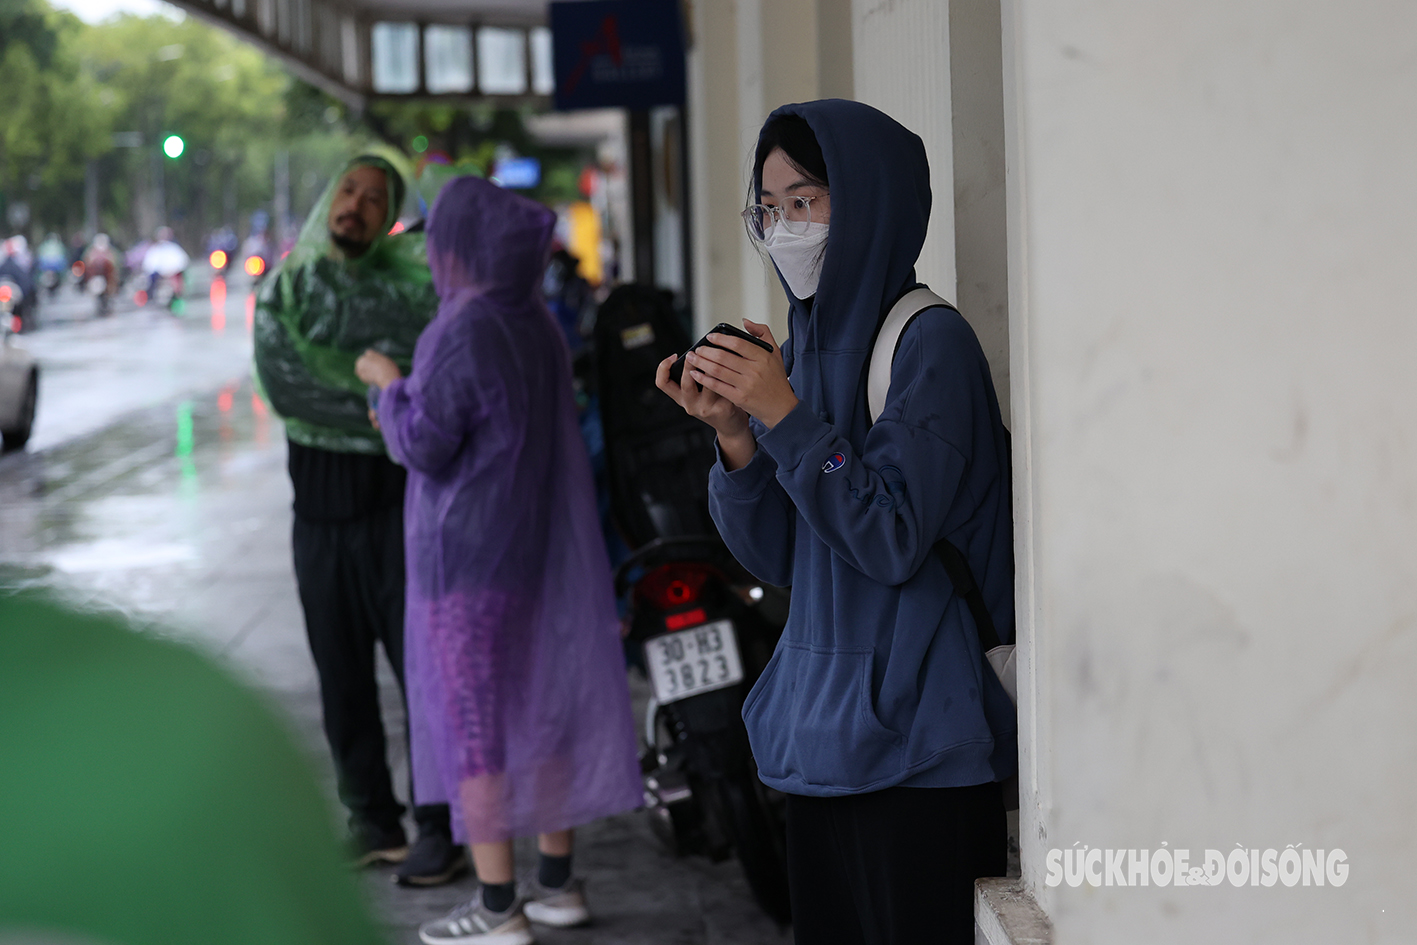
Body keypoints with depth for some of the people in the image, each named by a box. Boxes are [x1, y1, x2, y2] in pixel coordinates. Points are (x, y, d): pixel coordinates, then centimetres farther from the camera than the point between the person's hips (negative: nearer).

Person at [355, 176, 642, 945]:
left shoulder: (466, 333, -19)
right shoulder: (537, 325, 7)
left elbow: (425, 447, -18)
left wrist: (391, 387, -2)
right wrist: (414, 419, 20)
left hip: (467, 557, -8)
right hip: (538, 550, 8)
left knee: (471, 719, -2)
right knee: (539, 705, 14)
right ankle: (557, 881, 22)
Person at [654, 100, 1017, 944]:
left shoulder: (929, 343, -13)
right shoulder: (804, 348, 11)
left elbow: (892, 542, -19)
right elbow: (777, 558, 9)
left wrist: (786, 418, -20)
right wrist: (734, 436, -7)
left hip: (918, 737, -8)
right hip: (824, 731, 8)